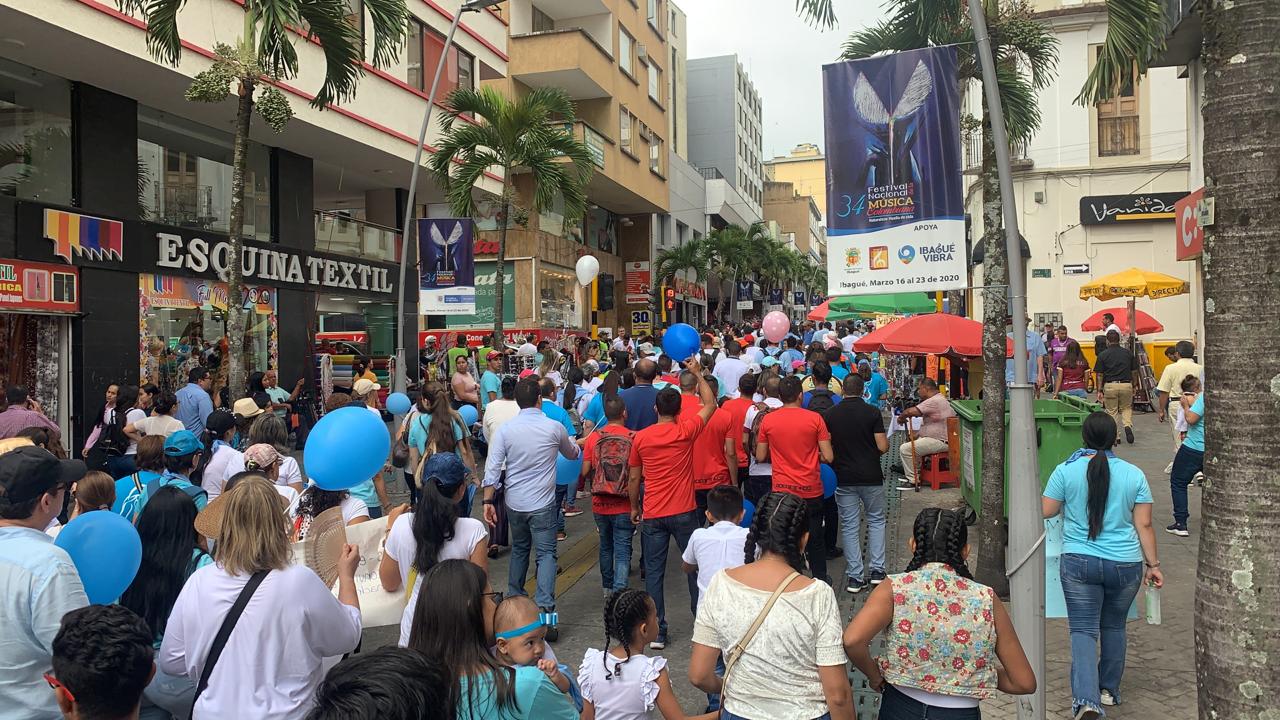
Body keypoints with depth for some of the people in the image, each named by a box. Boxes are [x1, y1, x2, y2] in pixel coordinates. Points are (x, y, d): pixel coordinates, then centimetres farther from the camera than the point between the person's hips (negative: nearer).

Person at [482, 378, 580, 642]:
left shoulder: (506, 429, -5)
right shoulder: (554, 428, -6)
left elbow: (492, 468, -7)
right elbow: (572, 454, 14)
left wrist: (488, 501, -1)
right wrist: (574, 443, 36)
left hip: (514, 502, 3)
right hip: (542, 504, -3)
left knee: (519, 550, 22)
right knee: (546, 554, 0)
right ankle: (545, 610, -11)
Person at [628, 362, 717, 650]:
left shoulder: (640, 437, -2)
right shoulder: (686, 430, -8)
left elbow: (634, 478, 5)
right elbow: (710, 405, 7)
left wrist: (634, 508, 17)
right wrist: (698, 374, 14)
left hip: (652, 515, 1)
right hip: (684, 512, -1)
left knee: (654, 572, 6)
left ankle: (657, 632, 7)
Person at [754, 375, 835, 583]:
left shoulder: (768, 420, -5)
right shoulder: (815, 418, -9)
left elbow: (760, 456, 2)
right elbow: (828, 457, -9)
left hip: (781, 488, 1)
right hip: (811, 489, 0)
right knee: (815, 537, 15)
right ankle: (820, 580, 27)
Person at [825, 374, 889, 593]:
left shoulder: (829, 415, -2)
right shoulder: (873, 412, -8)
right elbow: (882, 447, -10)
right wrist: (888, 442, 13)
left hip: (843, 478, 1)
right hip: (871, 477, -1)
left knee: (850, 526, 7)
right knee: (876, 520, 17)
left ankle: (854, 577, 7)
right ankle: (876, 570, 12)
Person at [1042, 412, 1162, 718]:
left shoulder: (1065, 471, -7)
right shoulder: (1134, 475, -2)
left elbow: (1046, 511, 0)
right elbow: (1144, 525, 0)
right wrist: (1153, 564, 9)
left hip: (1079, 563, -2)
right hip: (1125, 565, 2)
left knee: (1083, 630, 1)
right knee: (1114, 626, 20)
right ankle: (1109, 689, 33)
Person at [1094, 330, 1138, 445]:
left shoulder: (1103, 355, -2)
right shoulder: (1128, 353, 5)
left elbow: (1100, 375, -3)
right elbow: (1134, 372, 7)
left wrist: (1099, 390, 2)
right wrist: (1134, 386, 17)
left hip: (1110, 386, -2)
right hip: (1126, 385, 2)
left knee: (1112, 412, 8)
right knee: (1126, 408, 21)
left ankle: (1115, 437, 9)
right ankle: (1128, 425, -6)